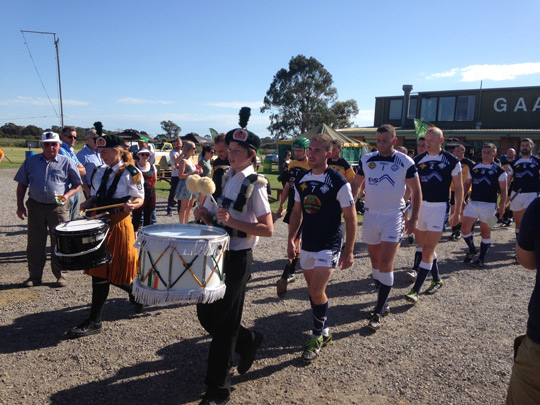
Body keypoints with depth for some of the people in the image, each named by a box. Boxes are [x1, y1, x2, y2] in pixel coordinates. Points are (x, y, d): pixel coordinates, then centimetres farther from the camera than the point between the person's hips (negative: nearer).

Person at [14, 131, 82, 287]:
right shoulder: (31, 161, 9)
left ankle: (60, 275, 16)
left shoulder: (67, 162, 2)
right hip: (35, 207, 3)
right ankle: (35, 276, 21)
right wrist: (20, 205, 6)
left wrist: (67, 195, -15)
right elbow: (22, 184, 13)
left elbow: (77, 184, 4)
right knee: (34, 243, 9)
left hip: (58, 208, -2)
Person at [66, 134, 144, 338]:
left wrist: (131, 205, -29)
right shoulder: (101, 172, 11)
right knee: (100, 270, 11)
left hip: (119, 225, -7)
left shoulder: (131, 172, -9)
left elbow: (140, 199, -8)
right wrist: (86, 205, -3)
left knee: (116, 272, -2)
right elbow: (95, 197, 17)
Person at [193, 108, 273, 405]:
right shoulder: (226, 176, 8)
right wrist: (205, 214, -5)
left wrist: (232, 222, -28)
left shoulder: (254, 184, -15)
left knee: (223, 323, 2)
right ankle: (248, 341, 41)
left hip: (237, 259, -8)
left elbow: (268, 230, -19)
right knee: (205, 314, 16)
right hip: (218, 254, 8)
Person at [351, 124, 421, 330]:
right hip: (370, 216, 4)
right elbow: (356, 185, 9)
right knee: (375, 261, 12)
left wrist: (414, 218, -6)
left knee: (385, 265, -8)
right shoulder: (366, 160, 2)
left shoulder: (406, 162, -7)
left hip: (393, 218, -4)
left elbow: (416, 191, -1)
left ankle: (378, 313, 1)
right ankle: (384, 301, 30)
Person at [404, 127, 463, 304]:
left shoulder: (451, 161, -4)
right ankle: (437, 279, 34)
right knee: (422, 245, 14)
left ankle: (415, 290, -4)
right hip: (420, 206, 5)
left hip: (439, 208, -4)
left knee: (428, 249, -7)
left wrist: (457, 211, 0)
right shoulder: (417, 160, 5)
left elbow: (458, 187, 2)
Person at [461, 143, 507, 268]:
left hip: (489, 205, -3)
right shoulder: (474, 168, 11)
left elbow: (503, 190, 0)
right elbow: (466, 184, 15)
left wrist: (502, 206, -9)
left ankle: (482, 258, 15)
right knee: (465, 228, -5)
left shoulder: (499, 170, 2)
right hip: (472, 203, 3)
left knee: (485, 232, 5)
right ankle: (472, 250, 20)